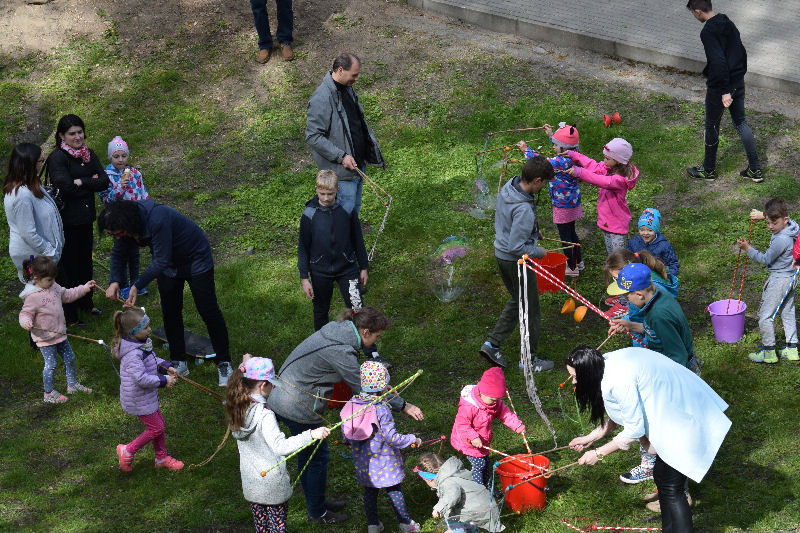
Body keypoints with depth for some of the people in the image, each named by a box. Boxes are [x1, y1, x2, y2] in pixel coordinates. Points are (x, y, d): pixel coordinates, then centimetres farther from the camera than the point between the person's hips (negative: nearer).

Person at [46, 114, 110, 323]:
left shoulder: (89, 155, 7)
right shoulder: (57, 158, -14)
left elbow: (104, 182, -2)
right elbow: (65, 186, -23)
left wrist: (81, 183, -15)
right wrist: (91, 183, -12)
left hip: (86, 219, 7)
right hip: (66, 221, -7)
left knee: (85, 261, 20)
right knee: (67, 267, 2)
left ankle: (86, 303, 37)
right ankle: (69, 315, 12)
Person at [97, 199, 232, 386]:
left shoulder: (157, 220, -40)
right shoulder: (125, 223, -15)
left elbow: (161, 260, -35)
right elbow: (118, 252, 0)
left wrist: (137, 286, -37)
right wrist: (114, 281, -16)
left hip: (196, 260, -7)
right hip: (168, 267, 7)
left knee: (208, 311, 0)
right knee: (170, 313, 7)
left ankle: (224, 364, 10)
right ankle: (179, 363, 19)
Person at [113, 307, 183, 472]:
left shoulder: (142, 343, 0)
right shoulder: (133, 354, -32)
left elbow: (153, 359, 19)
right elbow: (141, 379, -34)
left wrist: (166, 366, 3)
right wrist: (164, 381, -24)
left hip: (147, 396, 10)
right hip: (138, 400, -10)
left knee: (159, 423, 20)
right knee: (156, 428, 2)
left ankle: (161, 457, 36)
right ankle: (128, 451, 19)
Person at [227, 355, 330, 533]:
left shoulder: (239, 407, -5)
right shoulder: (264, 416, -30)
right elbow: (280, 446, -42)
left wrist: (246, 364, 32)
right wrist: (311, 435, -51)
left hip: (250, 483, 7)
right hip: (272, 484, -7)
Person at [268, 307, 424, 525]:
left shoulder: (338, 328, 1)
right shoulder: (340, 351, -27)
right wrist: (403, 406, -14)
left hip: (284, 399, 9)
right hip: (299, 408, -9)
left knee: (307, 454, 24)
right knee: (318, 457, 8)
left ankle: (315, 502, 41)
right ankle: (318, 513, 25)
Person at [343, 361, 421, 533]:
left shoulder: (352, 403, -8)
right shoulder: (382, 409, -25)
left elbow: (345, 428, 4)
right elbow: (392, 438, -24)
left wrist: (350, 441, 25)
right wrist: (413, 440, -10)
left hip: (362, 460, 5)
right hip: (383, 460, -5)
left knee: (369, 491, 19)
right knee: (394, 490, 13)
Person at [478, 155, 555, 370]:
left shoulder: (508, 186, -5)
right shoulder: (524, 209, -33)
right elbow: (516, 247, -29)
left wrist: (533, 232, 14)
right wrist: (538, 252, -12)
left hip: (501, 254, 9)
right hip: (517, 261, -9)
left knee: (517, 301, 26)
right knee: (530, 309, 9)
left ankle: (492, 344, 25)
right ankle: (529, 359, 22)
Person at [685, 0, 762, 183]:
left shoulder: (708, 32, -21)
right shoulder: (729, 23, 7)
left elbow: (719, 62, -27)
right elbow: (742, 52, 14)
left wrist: (725, 91, -25)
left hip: (719, 87, -8)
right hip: (738, 83, 8)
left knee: (712, 127, 9)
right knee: (741, 123, 16)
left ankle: (708, 170, 24)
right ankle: (755, 170, 18)